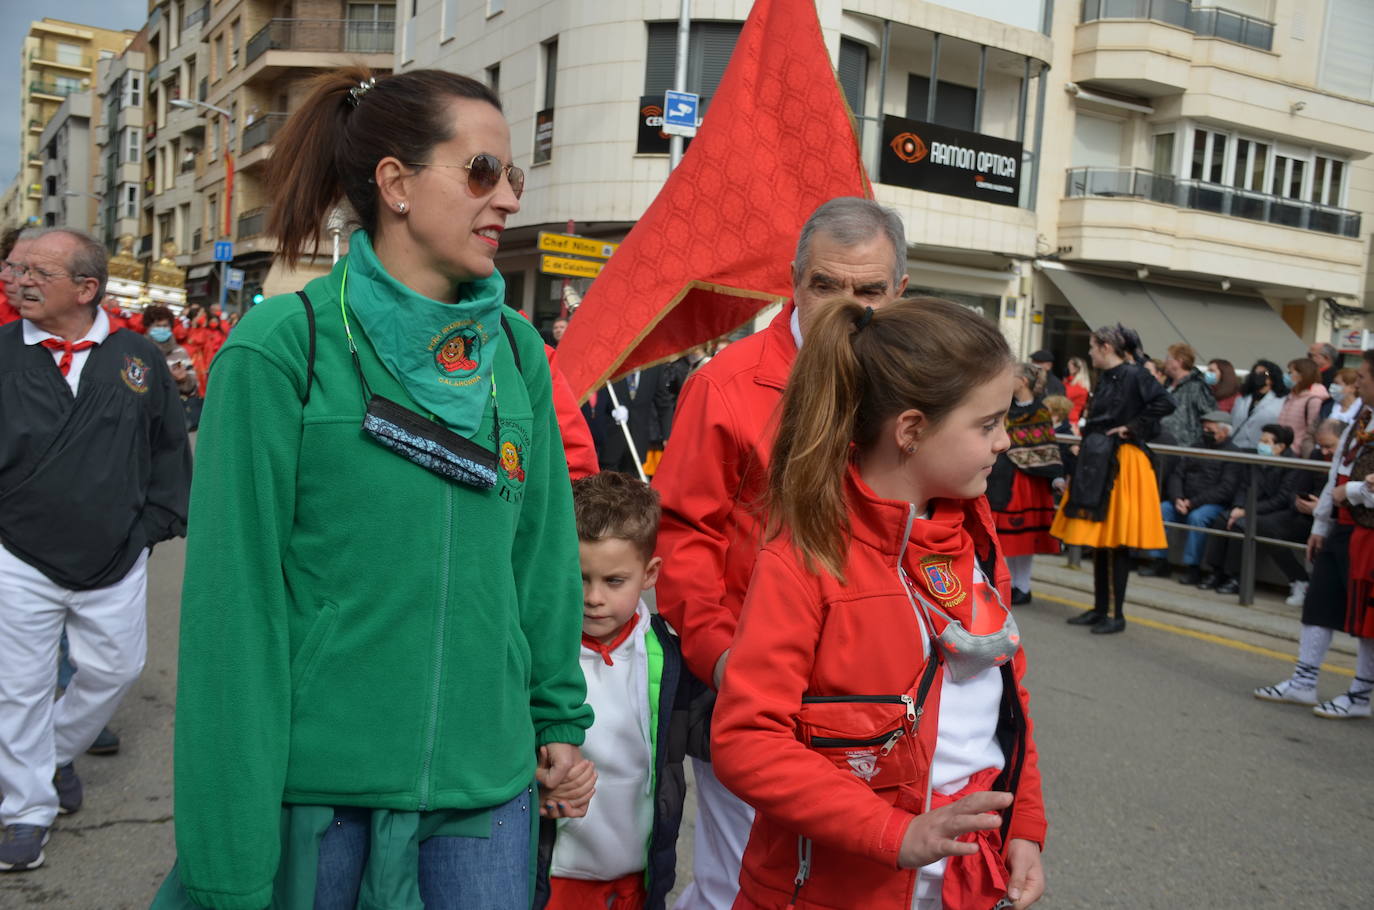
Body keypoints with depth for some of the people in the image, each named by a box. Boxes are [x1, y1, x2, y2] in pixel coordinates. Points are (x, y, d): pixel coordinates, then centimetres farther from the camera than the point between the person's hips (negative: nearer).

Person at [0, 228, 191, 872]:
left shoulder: (138, 359, -2)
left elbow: (170, 447, 8)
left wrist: (156, 522, 5)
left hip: (117, 560, 2)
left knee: (115, 668, 15)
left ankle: (58, 753, 42)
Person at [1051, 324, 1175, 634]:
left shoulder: (1133, 374, -12)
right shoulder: (1105, 377, 12)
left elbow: (1165, 403, -23)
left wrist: (1132, 427, -16)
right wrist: (1087, 439, 9)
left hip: (1122, 463, -9)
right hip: (1097, 461, 9)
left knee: (1116, 542, -3)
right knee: (1098, 539, 12)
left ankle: (1118, 615, 6)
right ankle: (1100, 608, 20)